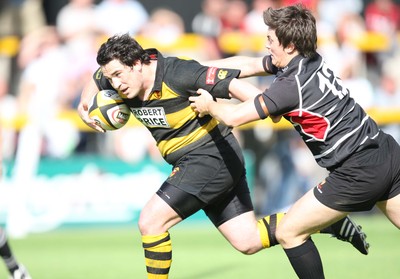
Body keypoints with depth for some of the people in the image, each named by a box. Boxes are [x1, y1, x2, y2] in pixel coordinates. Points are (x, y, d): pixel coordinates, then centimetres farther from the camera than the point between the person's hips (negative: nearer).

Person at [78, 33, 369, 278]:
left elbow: (232, 82, -29)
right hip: (192, 163, 9)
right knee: (248, 242, 9)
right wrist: (85, 105, 3)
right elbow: (97, 79, 22)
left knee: (150, 221, -14)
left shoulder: (176, 73, -24)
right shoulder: (122, 83, 0)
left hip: (212, 156, -9)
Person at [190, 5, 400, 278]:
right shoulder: (311, 60, 7)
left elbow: (234, 116, -12)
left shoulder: (292, 85, -17)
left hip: (358, 173, -9)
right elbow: (247, 64, 21)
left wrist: (210, 106, 10)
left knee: (288, 233, 3)